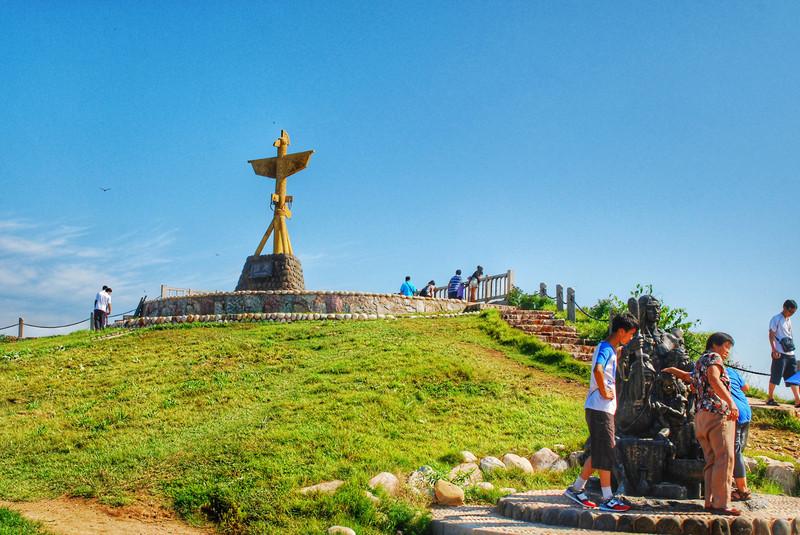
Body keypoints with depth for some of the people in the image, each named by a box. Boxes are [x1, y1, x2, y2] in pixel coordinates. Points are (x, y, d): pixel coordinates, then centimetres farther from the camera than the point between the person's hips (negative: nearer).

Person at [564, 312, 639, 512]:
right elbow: (597, 370, -33)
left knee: (598, 453, 14)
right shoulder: (605, 348, -14)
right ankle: (607, 499, 2)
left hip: (605, 409, 10)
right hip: (600, 408, -10)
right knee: (605, 453, -4)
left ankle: (576, 488, 21)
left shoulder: (611, 349, 17)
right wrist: (604, 392, -21)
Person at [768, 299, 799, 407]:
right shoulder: (776, 319, -5)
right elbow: (771, 335, -10)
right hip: (780, 353, -7)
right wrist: (774, 350, -17)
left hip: (790, 353, 7)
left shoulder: (789, 320, 18)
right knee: (775, 376, -4)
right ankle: (770, 398, 5)